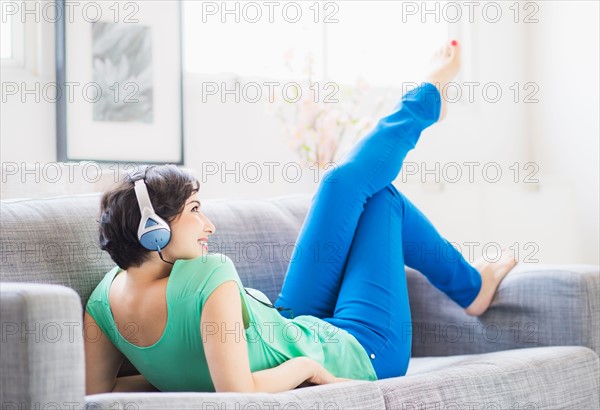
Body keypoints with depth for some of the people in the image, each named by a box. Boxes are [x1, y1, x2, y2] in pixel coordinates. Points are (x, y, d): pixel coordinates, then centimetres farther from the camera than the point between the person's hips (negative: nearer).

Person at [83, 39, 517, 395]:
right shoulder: (209, 276, -41)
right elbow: (238, 393, -46)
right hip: (361, 356, -7)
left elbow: (96, 391, -11)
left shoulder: (104, 298, -19)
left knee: (346, 182, 10)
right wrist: (308, 366, -31)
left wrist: (176, 373, -8)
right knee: (380, 195, 10)